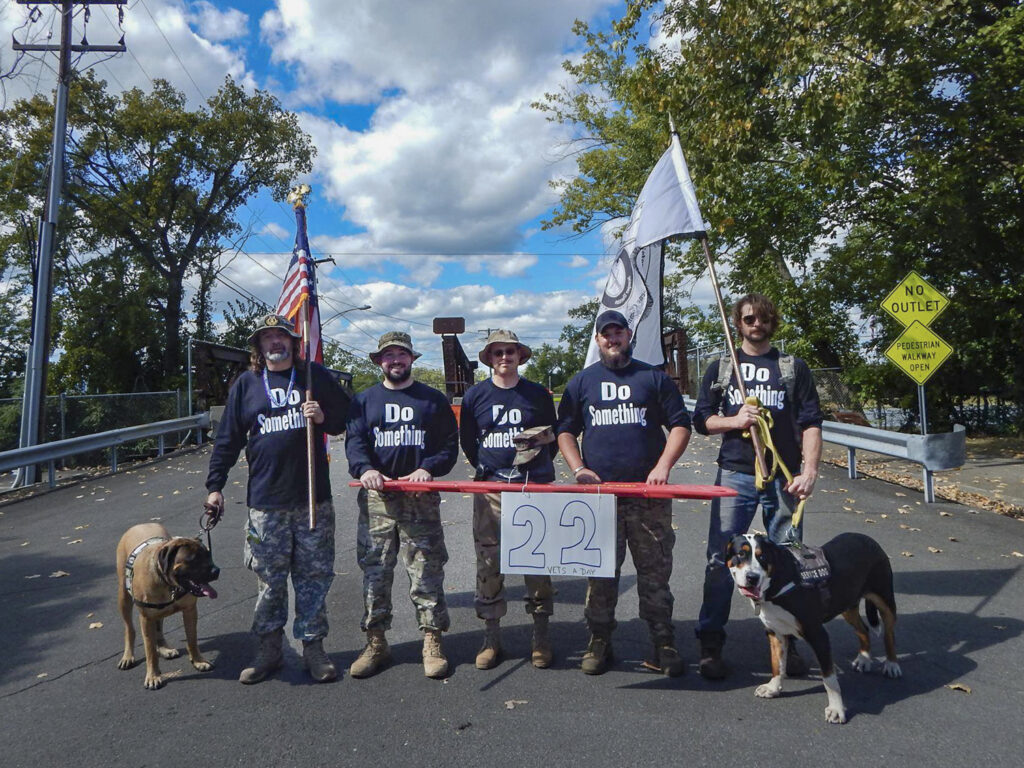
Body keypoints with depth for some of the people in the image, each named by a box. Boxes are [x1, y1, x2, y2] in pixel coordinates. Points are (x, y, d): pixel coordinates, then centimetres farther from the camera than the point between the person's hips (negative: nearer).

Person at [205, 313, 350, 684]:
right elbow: (227, 440, 9)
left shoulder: (316, 376, 6)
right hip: (266, 502, 0)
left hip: (313, 498, 0)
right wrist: (215, 485, 6)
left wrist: (323, 417, -8)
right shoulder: (246, 384, 6)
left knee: (314, 576, 8)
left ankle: (313, 646, 21)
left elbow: (347, 418, 12)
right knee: (269, 579, 8)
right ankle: (269, 649, 24)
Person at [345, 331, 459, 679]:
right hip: (377, 498, 2)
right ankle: (375, 642, 18)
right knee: (375, 572, 6)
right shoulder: (364, 400, 13)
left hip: (422, 498, -1)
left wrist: (427, 469, -13)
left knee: (426, 572, 1)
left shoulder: (433, 399, 10)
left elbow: (450, 444, 5)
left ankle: (432, 642, 12)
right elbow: (354, 441, 2)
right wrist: (365, 469, -19)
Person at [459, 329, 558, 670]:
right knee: (488, 562, 4)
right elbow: (467, 440, 14)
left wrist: (538, 465, 2)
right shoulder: (475, 395, 7)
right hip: (490, 489, 1)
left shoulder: (538, 394, 6)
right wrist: (486, 468, 6)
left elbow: (553, 437, 15)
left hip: (533, 488, 0)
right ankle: (491, 637, 17)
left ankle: (541, 636, 17)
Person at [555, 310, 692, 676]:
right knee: (600, 572, 6)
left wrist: (663, 467, -6)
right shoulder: (582, 381, 12)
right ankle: (599, 643, 19)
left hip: (649, 495, -1)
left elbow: (680, 425, 7)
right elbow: (565, 430, 14)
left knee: (656, 571, 5)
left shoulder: (653, 377, 9)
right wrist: (578, 468, -1)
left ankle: (663, 645, 17)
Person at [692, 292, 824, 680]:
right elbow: (701, 420, 10)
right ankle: (710, 644, 8)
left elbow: (811, 423, 3)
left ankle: (786, 642, 21)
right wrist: (734, 420, -9)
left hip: (784, 478, 1)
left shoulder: (794, 368, 9)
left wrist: (809, 471, -9)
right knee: (720, 560, -1)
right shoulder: (720, 368, 11)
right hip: (735, 475, 0)